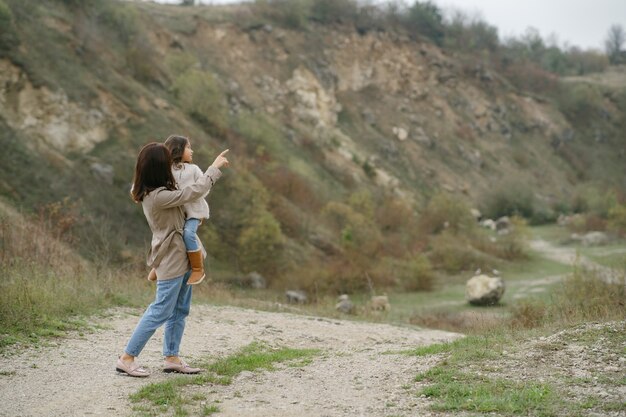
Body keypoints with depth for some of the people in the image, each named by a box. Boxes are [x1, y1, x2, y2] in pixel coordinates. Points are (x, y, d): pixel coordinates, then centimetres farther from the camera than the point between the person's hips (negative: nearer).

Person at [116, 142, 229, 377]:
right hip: (171, 260, -10)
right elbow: (194, 192, -24)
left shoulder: (149, 191, 3)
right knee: (160, 312, -5)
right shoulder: (158, 196, -25)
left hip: (180, 257, 10)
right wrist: (215, 167, -13)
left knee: (180, 310, 14)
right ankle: (127, 359, 1)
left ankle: (171, 358, 20)